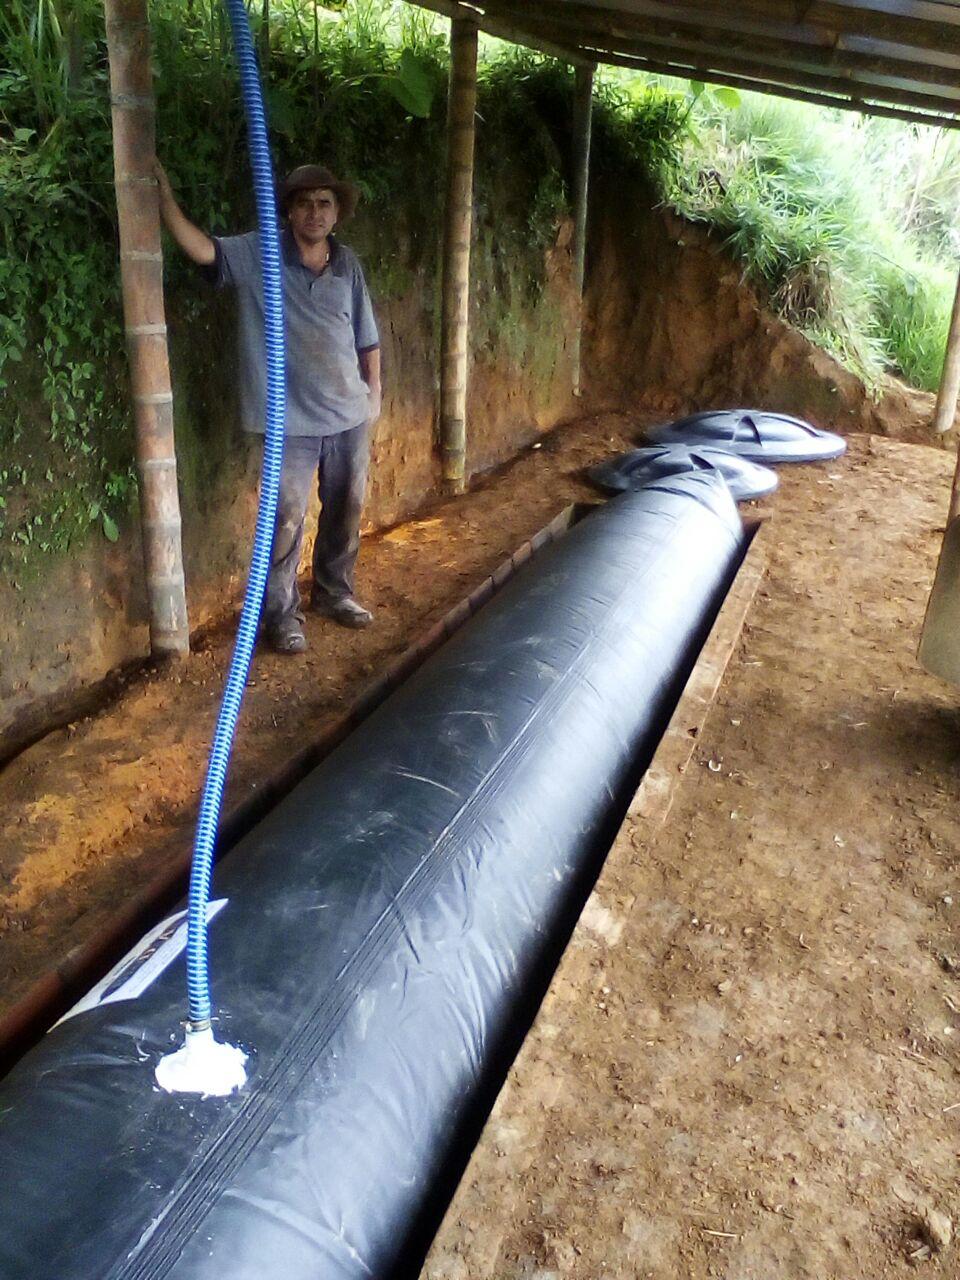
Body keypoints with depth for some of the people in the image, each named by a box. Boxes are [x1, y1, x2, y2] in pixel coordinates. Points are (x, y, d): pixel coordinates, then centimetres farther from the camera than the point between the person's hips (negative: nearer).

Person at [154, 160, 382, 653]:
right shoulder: (257, 255, -6)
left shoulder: (347, 264, 5)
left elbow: (366, 336, 11)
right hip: (292, 419, -4)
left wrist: (374, 391, 10)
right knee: (287, 519, 0)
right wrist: (163, 191, -32)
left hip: (350, 414, 4)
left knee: (345, 511, 15)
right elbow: (201, 248, -21)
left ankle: (333, 593, 36)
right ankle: (281, 613, 16)